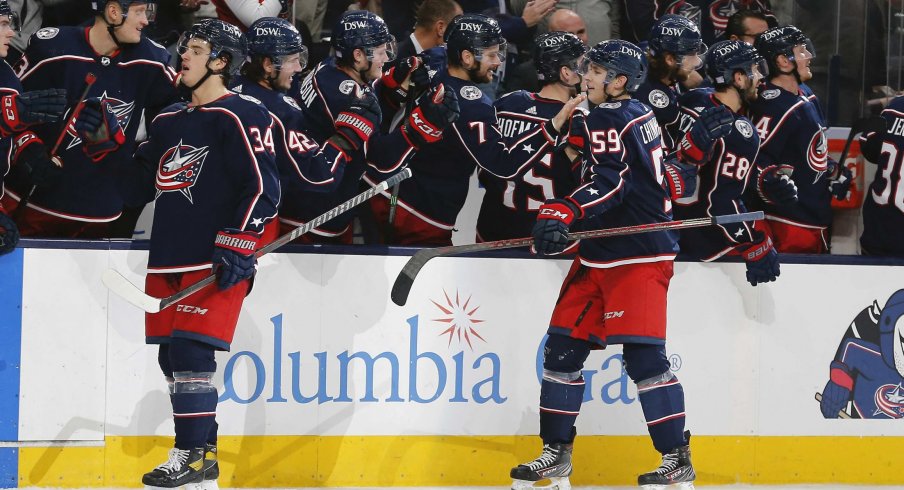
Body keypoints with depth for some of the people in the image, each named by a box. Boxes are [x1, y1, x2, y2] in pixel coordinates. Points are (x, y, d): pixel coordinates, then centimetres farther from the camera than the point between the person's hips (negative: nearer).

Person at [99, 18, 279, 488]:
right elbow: (139, 187, 21)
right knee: (171, 355, 7)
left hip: (215, 262, -8)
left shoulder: (241, 116, -6)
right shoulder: (168, 122, 18)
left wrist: (237, 246, -19)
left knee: (190, 350, -15)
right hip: (169, 257, 8)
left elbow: (263, 188, -12)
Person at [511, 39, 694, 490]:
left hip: (639, 254, -10)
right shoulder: (599, 118, 15)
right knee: (563, 346, 7)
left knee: (642, 353, -14)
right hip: (600, 254, 10)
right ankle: (556, 453, 14)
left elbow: (610, 183, -30)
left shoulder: (617, 121, -15)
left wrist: (564, 212, -41)